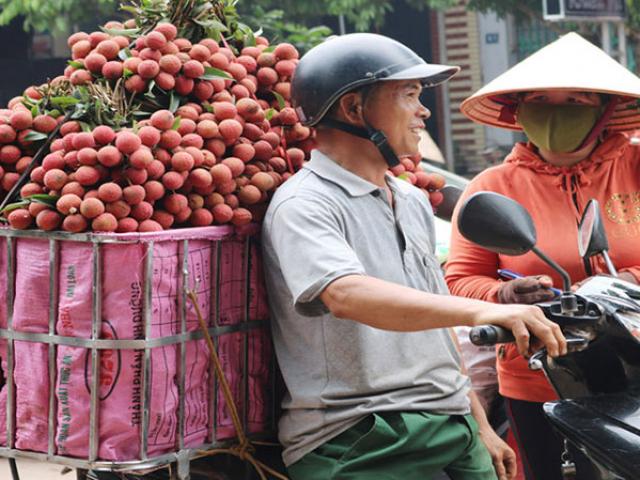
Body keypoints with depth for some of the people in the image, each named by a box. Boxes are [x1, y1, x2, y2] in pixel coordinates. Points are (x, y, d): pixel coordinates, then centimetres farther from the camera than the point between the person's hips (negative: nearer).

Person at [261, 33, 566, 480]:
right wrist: (481, 311, -37)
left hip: (453, 431, 7)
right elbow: (346, 295, -28)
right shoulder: (304, 205, -9)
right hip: (360, 442, -7)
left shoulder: (414, 202, 18)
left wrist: (480, 425, 22)